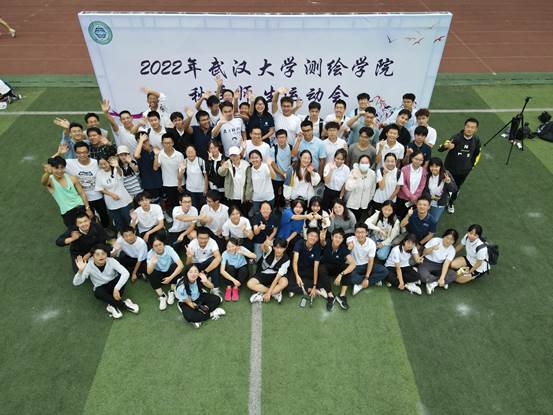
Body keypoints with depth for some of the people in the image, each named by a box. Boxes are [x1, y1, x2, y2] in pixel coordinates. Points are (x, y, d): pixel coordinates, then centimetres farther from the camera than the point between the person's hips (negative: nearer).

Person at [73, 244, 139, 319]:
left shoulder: (111, 261, -22)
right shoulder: (89, 266, -21)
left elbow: (126, 273, -34)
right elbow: (76, 283, -25)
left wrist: (116, 289, -41)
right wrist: (80, 271, -44)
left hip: (113, 284, 0)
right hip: (101, 288, 0)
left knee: (122, 276, -32)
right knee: (97, 293, -35)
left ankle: (113, 306, -21)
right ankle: (124, 305, -24)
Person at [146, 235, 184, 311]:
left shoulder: (169, 249, -26)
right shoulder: (150, 253, -22)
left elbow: (181, 265, -33)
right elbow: (149, 272, -30)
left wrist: (171, 277, -37)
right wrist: (153, 263, -49)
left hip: (170, 273, 0)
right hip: (159, 275, 0)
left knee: (175, 266, -31)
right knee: (151, 275, -30)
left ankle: (172, 291, -13)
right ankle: (162, 295, -12)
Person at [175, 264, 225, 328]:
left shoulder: (199, 278, -24)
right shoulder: (181, 286, -32)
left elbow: (211, 287, -14)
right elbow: (188, 302, -19)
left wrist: (206, 281, -35)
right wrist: (198, 308, -25)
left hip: (198, 297, 5)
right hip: (185, 302, -5)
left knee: (217, 299, -12)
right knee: (189, 317, -34)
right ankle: (211, 314, -13)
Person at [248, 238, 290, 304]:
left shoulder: (286, 260, -21)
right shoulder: (270, 250, -23)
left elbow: (277, 278, -24)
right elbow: (263, 248, -49)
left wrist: (268, 293, -27)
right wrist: (265, 244, -75)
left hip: (274, 275, -1)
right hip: (262, 274, 1)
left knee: (284, 282, -32)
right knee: (250, 284, -27)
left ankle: (262, 295, -26)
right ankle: (276, 293, -19)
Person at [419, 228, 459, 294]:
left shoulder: (452, 250, -8)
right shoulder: (435, 240, -12)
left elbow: (446, 264, -18)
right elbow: (424, 253, -8)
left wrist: (442, 278, -31)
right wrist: (432, 248, -29)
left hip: (439, 266, 3)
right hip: (427, 263, -2)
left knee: (454, 275, -24)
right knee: (423, 276, -35)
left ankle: (433, 283, -22)